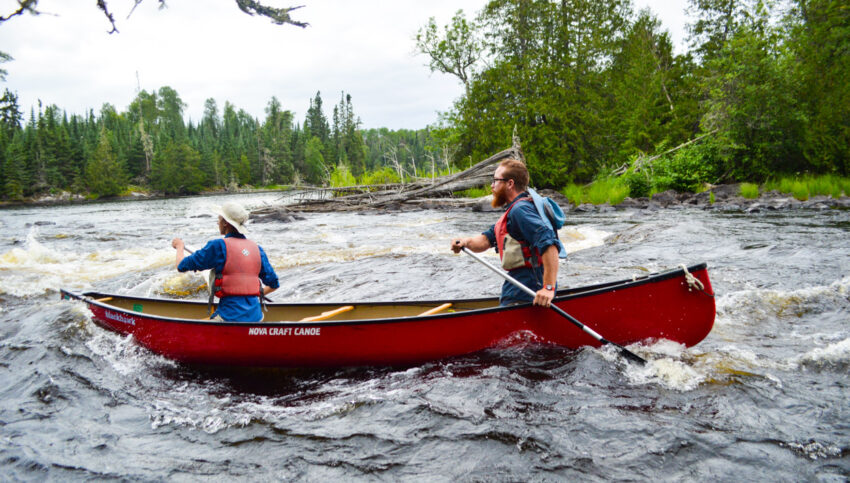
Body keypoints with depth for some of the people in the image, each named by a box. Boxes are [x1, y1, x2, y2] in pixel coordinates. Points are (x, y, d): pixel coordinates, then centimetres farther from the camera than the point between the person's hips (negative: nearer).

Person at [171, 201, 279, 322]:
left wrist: (179, 246, 23)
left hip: (231, 318, -5)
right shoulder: (257, 249, 9)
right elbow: (273, 284, 13)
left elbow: (181, 266, 3)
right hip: (256, 317, 5)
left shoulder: (219, 246, -5)